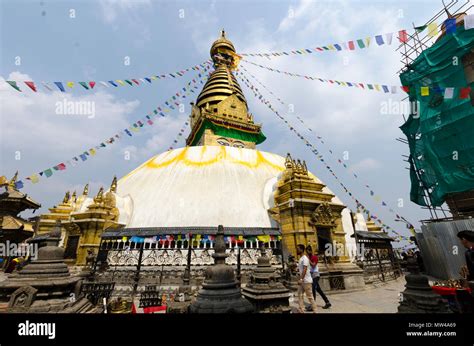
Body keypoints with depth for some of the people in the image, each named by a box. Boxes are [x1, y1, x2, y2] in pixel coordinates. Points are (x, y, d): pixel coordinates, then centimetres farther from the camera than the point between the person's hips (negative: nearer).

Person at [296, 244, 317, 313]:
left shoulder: (305, 258, -17)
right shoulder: (300, 259, 12)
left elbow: (305, 270, -25)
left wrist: (301, 279, -28)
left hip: (306, 281, -9)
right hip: (302, 281, 9)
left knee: (310, 296, 1)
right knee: (300, 295, 9)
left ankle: (315, 310, 13)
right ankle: (301, 310, 14)